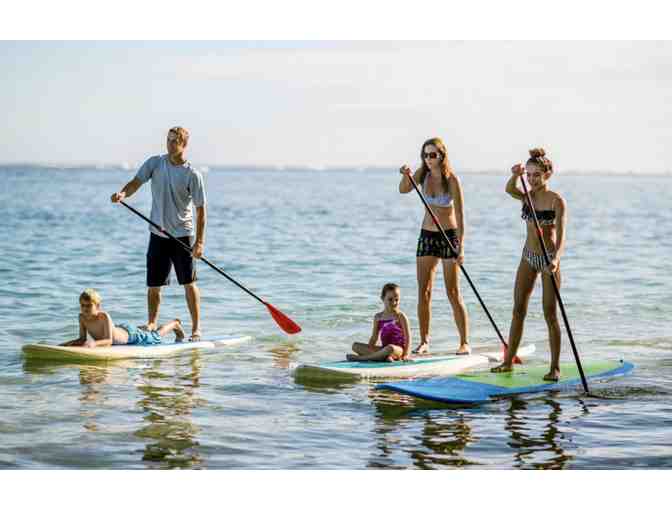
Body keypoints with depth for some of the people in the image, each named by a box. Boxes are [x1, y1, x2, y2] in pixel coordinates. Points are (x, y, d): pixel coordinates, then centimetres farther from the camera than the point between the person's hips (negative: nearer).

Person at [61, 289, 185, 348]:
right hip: (119, 330, 5)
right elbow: (82, 339, -19)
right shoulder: (82, 317, -26)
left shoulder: (104, 317, -42)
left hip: (130, 334, -5)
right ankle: (146, 328, 67)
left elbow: (109, 340, -48)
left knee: (156, 336, 23)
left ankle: (175, 324, 49)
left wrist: (94, 343, -67)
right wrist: (68, 344, -38)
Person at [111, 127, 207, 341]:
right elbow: (136, 182, -7)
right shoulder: (154, 163, 1)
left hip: (182, 235, -3)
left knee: (189, 283, 0)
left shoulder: (192, 175, -9)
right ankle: (151, 324, 21)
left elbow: (200, 210, -8)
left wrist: (199, 242, -14)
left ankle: (196, 327, 8)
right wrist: (123, 193, -30)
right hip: (158, 234, 3)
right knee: (153, 285, 8)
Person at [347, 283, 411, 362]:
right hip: (384, 349, 5)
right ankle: (384, 356, -28)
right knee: (355, 346, -7)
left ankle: (362, 357, -27)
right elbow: (374, 338, 14)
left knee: (390, 348, -42)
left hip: (398, 349, -5)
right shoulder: (378, 317, 10)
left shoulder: (400, 316, -2)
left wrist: (406, 355, -16)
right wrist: (368, 349, -2)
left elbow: (408, 337, -5)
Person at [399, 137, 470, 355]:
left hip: (449, 235, -5)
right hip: (427, 235, 5)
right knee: (423, 291, 2)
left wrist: (461, 247, -27)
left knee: (453, 292, -6)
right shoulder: (423, 173, 0)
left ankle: (465, 343, 0)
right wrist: (406, 176, -16)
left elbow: (460, 215, -20)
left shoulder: (451, 180, -16)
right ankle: (424, 341, 9)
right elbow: (403, 190, 7)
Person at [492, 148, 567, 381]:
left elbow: (561, 236, -22)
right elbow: (509, 190, -20)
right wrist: (515, 176, -41)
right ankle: (508, 361, 15)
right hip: (528, 256, 6)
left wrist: (556, 259, -39)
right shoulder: (527, 196, 3)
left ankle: (555, 367, 4)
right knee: (518, 310, 8)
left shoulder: (557, 201, -13)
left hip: (549, 258, -6)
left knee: (550, 314, -3)